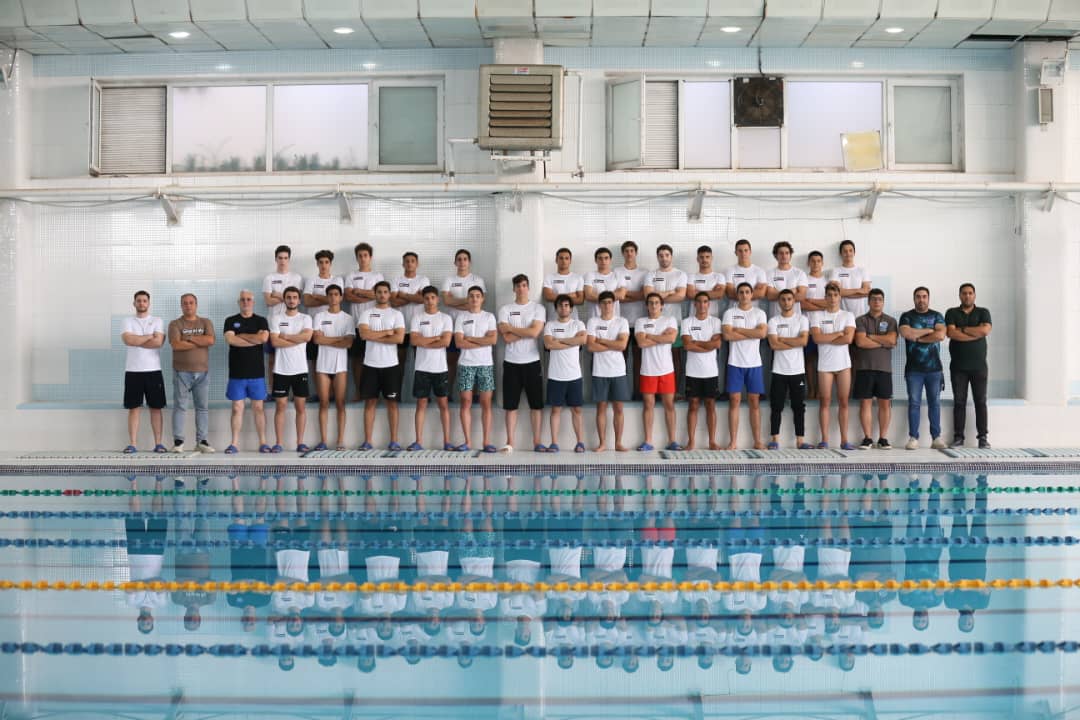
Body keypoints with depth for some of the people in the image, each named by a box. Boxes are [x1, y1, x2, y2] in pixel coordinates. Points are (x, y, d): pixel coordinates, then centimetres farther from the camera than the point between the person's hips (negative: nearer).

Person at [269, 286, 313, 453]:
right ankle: (278, 443, 4)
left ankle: (300, 443, 8)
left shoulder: (305, 318, 5)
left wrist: (285, 336, -9)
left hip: (300, 369, 1)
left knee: (301, 406, 3)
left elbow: (307, 336, -13)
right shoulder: (277, 319, 4)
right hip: (281, 370, -1)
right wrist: (298, 340, -9)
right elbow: (275, 342, -10)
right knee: (280, 406, 1)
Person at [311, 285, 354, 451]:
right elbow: (316, 339, -7)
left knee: (340, 404, 0)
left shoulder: (347, 318, 5)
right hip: (322, 364, 0)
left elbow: (349, 343, -7)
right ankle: (323, 440, 5)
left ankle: (341, 440, 2)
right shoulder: (319, 316, 5)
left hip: (340, 365, 0)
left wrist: (326, 340, -8)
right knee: (324, 403, 3)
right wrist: (339, 338, -7)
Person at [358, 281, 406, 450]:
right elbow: (364, 334, -12)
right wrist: (388, 332, -10)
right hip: (371, 364, 1)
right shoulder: (367, 313, 5)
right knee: (370, 402, 3)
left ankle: (394, 441, 6)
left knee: (392, 402, 2)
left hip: (391, 365, 0)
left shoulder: (397, 314, 4)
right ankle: (367, 441, 6)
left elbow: (400, 338, -10)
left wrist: (375, 336, -10)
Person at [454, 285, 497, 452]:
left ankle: (487, 442, 2)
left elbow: (493, 339, -7)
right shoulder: (461, 317, 6)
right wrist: (483, 342, -8)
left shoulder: (489, 317, 7)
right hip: (466, 365, 0)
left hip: (486, 364, 0)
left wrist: (470, 338, -7)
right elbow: (459, 342, -6)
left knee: (486, 403, 0)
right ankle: (467, 441, 2)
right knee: (466, 402, -2)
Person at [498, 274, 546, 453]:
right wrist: (527, 332, -10)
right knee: (511, 404, 2)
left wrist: (511, 328, -8)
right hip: (511, 362, 0)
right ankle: (510, 442, 7)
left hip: (532, 361, 0)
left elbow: (535, 332, -14)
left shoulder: (538, 308, 2)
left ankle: (537, 442, 9)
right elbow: (506, 338, -9)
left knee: (536, 404, 2)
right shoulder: (505, 309, 3)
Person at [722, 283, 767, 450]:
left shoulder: (759, 313, 7)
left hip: (754, 363, 1)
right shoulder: (730, 313, 4)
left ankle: (758, 441, 7)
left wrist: (738, 330, -8)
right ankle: (733, 442, 1)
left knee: (755, 402, 3)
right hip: (735, 363, -1)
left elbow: (763, 332, -10)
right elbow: (727, 335, -11)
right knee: (735, 401, -2)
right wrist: (752, 333, -8)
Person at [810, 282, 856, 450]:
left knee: (843, 402, 2)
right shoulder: (817, 316, 4)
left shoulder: (848, 316, 7)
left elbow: (849, 338, -8)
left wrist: (826, 339, -8)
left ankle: (844, 440, 4)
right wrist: (839, 333, -7)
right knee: (825, 402, -1)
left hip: (843, 363, 1)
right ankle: (824, 440, 1)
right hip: (825, 364, -1)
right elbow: (817, 338, -11)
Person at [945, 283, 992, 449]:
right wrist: (976, 333, -11)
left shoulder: (983, 312, 7)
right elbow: (951, 333, -11)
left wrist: (963, 329, -7)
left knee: (980, 401, 0)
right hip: (958, 366, 0)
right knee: (959, 402, 1)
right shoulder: (951, 313, 6)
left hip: (979, 365, 0)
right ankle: (958, 437, 4)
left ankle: (983, 437, 3)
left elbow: (985, 330, -12)